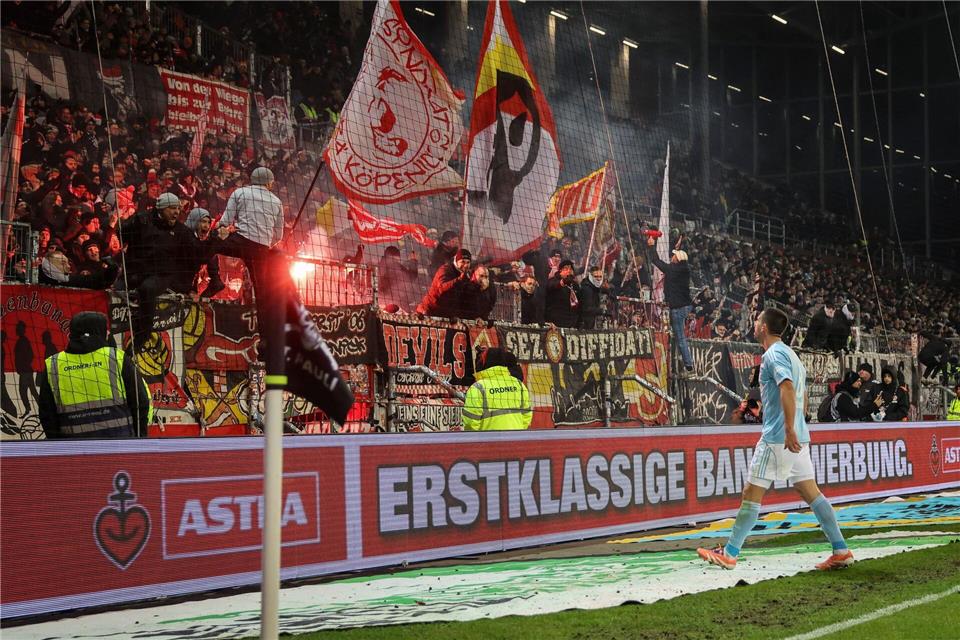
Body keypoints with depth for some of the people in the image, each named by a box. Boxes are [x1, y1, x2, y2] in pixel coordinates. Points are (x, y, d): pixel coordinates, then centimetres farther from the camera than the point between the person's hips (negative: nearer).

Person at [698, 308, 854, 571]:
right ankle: (841, 551, 6)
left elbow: (787, 388, -25)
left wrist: (789, 429, -29)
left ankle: (729, 554, 0)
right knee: (811, 492, 9)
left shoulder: (773, 353, -10)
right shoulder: (789, 353, 19)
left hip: (777, 438, -9)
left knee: (751, 494, -4)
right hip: (798, 438, 9)